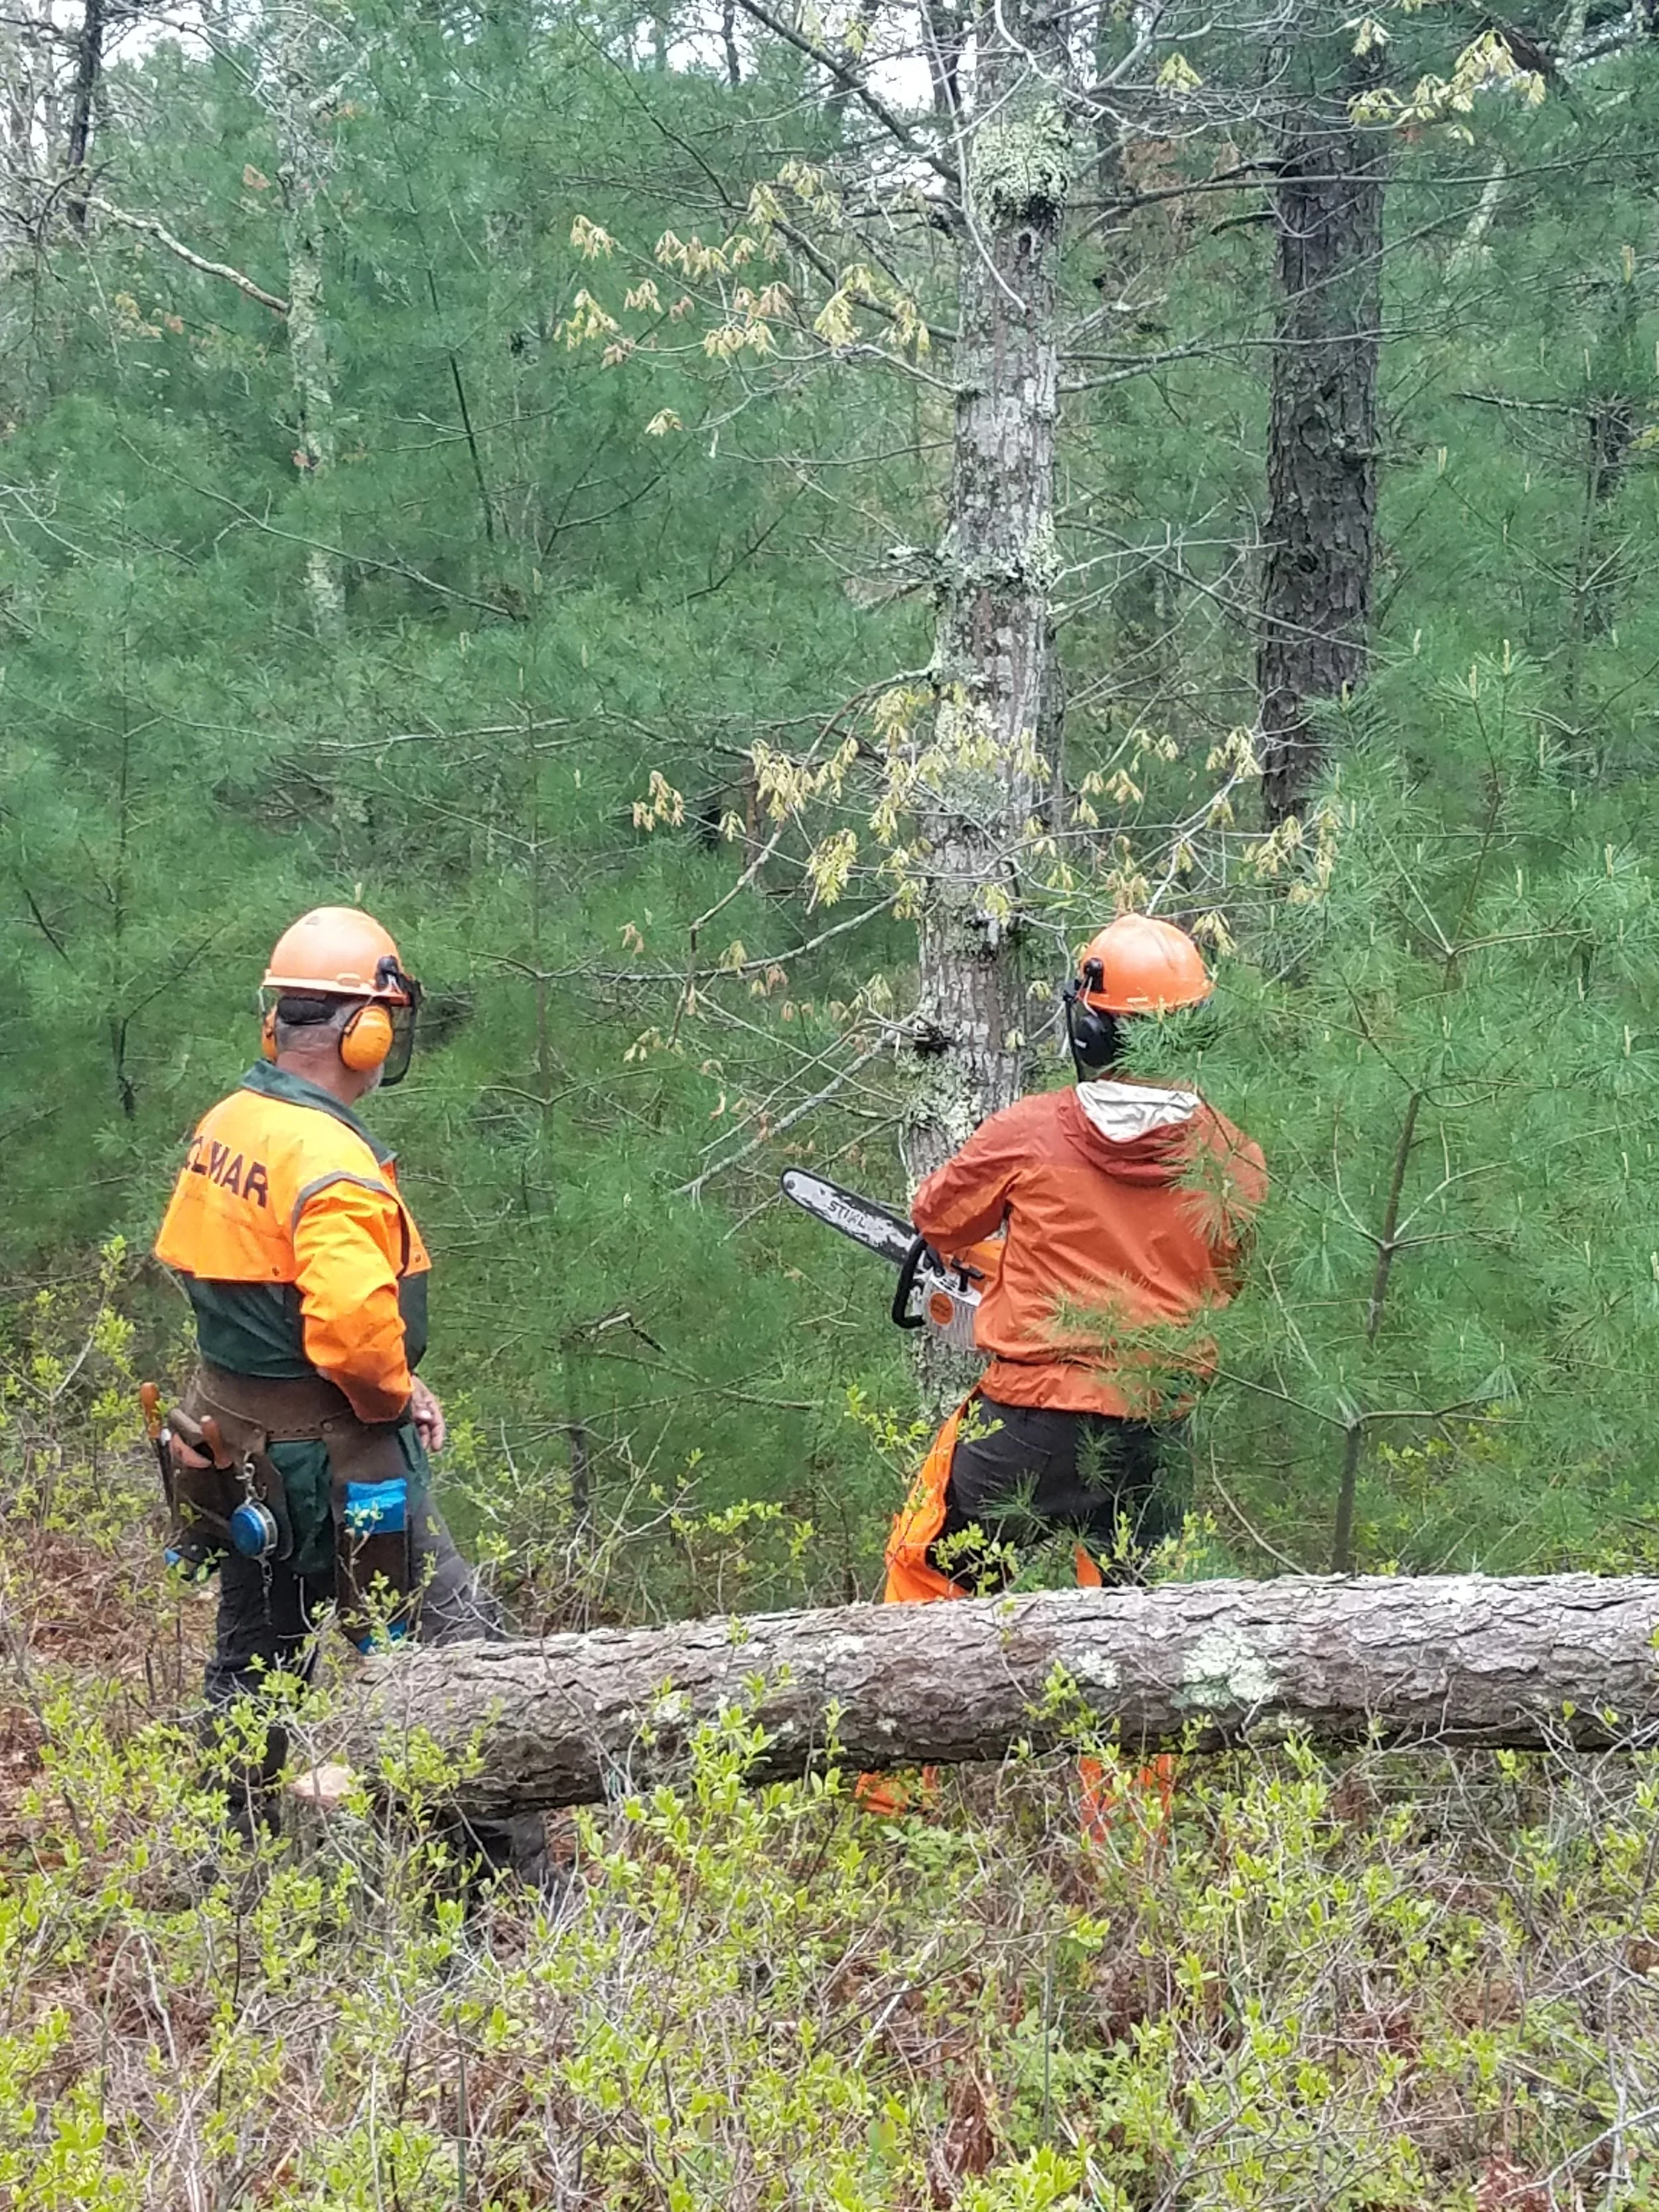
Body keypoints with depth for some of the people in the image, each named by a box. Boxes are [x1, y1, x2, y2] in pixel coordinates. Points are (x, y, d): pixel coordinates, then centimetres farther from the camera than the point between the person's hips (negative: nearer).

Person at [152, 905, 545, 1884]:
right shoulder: (334, 1162, -24)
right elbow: (354, 1325, -35)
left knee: (252, 1661, 21)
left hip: (238, 1459, 9)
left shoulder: (224, 1127, 3)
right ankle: (515, 1878, 6)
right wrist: (394, 1396, -12)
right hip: (333, 1462, -9)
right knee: (460, 1652, 1)